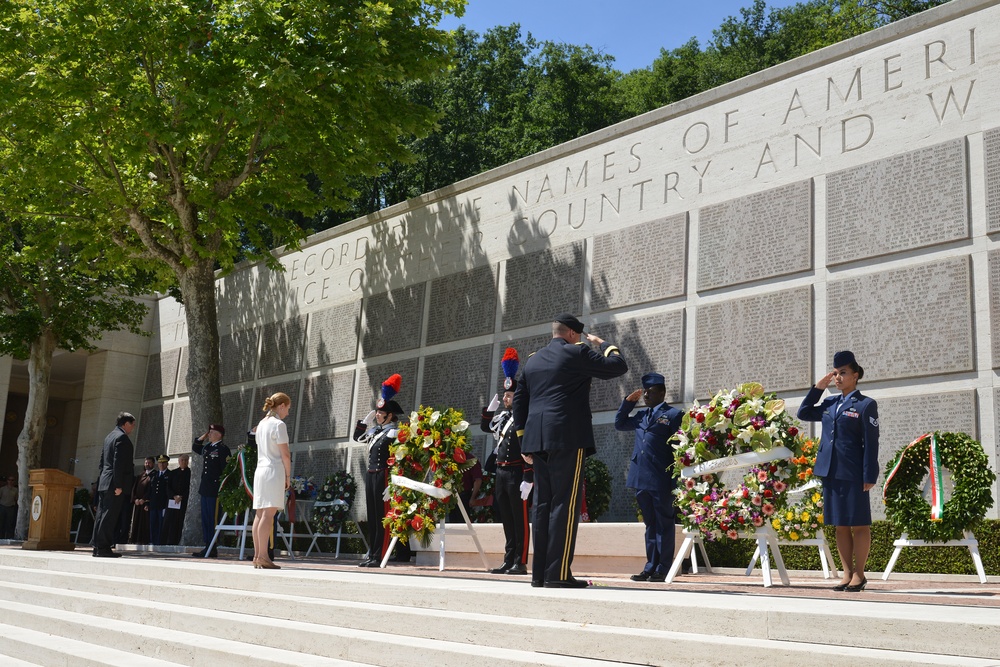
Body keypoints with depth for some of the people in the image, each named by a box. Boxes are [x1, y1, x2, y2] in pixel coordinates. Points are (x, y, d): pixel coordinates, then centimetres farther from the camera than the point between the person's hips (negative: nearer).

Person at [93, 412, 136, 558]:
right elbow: (118, 462, -18)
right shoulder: (122, 437, -11)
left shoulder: (109, 436, 19)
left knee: (103, 514, 11)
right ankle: (103, 547, -8)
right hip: (114, 483, -10)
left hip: (104, 482, 10)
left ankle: (98, 546, 14)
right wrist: (118, 485, -19)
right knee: (109, 515, -8)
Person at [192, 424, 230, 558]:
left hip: (214, 490, -9)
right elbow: (195, 448, 34)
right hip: (205, 489, 9)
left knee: (213, 519, -7)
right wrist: (203, 436, 18)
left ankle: (213, 549, -4)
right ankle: (208, 546, 17)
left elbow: (225, 469, -13)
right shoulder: (207, 447, 15)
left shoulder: (223, 449, -9)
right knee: (205, 519, 11)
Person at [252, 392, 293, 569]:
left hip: (260, 470, 8)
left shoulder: (262, 424, 16)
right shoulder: (279, 424, -8)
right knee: (268, 514, -12)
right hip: (274, 471, -8)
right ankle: (263, 556, -16)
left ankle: (257, 555, 7)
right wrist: (288, 475, -4)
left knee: (259, 514, 7)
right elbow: (285, 454, -12)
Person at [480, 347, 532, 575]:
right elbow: (485, 426, 33)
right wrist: (490, 408, 16)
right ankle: (509, 561, 18)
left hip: (517, 474, -8)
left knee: (520, 520, -3)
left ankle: (520, 563, 0)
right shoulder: (502, 416, 15)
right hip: (501, 473, 9)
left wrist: (527, 479, -21)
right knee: (506, 520, 11)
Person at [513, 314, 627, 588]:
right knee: (565, 504, -7)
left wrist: (524, 441, 19)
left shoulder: (533, 360, 19)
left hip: (537, 440, 7)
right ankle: (558, 573, -11)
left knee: (543, 504, 8)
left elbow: (519, 399, 18)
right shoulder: (576, 353, -1)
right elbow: (618, 366, 1)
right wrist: (603, 344, 18)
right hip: (567, 439, -7)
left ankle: (539, 572, 7)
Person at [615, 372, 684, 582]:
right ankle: (650, 567, 17)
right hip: (641, 479, 7)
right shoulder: (641, 416, 18)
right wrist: (628, 402, 16)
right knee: (650, 524, 12)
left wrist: (677, 481, -12)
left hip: (661, 481, -7)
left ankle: (662, 569, 5)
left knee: (663, 524, 1)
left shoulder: (674, 415, -2)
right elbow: (619, 424, 29)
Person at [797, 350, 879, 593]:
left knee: (859, 525, 2)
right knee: (840, 525, 9)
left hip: (852, 473, -6)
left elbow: (871, 443, -8)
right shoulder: (830, 403, 14)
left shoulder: (865, 405, -4)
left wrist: (869, 476, -13)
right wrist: (818, 388, 13)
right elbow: (803, 413, 22)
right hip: (830, 471, 6)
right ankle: (847, 573, 15)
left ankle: (859, 574, 9)